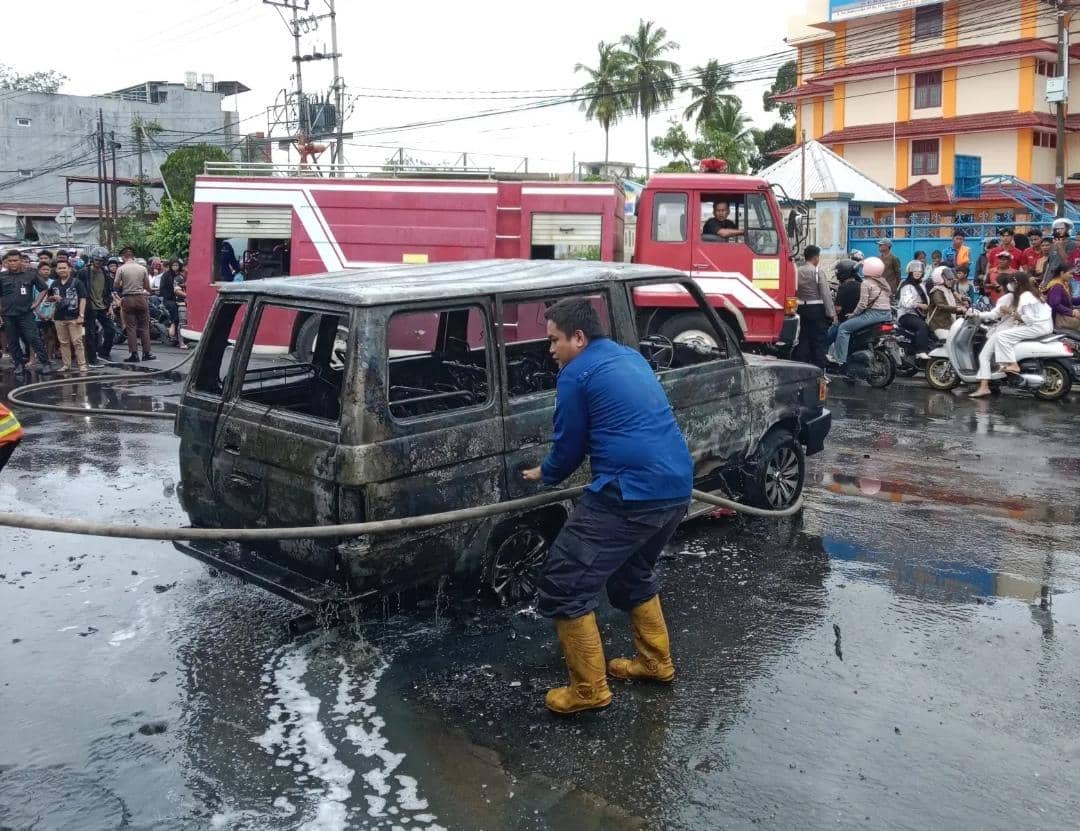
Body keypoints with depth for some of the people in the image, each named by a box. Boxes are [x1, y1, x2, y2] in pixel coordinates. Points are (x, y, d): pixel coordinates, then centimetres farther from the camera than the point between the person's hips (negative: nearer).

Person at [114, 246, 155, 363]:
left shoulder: (121, 269, -5)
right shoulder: (142, 268, 1)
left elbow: (116, 286, -3)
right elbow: (147, 287, 5)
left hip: (128, 299, -1)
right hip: (141, 298, 1)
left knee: (131, 327, 2)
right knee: (144, 327, 8)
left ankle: (134, 354, 0)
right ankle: (146, 353, 9)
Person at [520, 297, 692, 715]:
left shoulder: (577, 373, -5)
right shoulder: (631, 358, 20)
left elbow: (570, 444, 2)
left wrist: (544, 474, 23)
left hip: (632, 494, -9)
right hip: (677, 489, 9)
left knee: (563, 587, 1)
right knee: (633, 573, 31)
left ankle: (588, 690, 7)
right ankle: (655, 661, 40)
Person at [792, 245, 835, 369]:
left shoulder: (797, 271, 4)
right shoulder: (817, 271, -9)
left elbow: (795, 291, 0)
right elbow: (826, 293, -11)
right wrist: (832, 313, -8)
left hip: (801, 308, 5)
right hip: (816, 308, -5)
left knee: (802, 340, 10)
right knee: (819, 341, 1)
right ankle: (819, 371, 2)